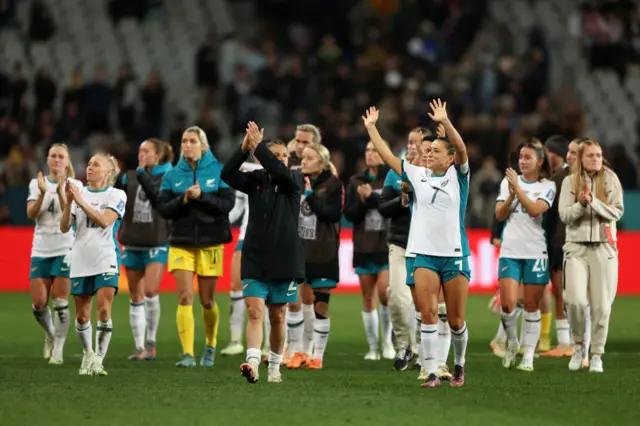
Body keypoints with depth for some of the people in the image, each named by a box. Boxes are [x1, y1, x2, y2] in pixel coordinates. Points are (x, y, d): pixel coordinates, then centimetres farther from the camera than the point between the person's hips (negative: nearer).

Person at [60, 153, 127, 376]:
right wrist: (68, 203, -14)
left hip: (106, 260, -4)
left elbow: (105, 220, -19)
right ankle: (87, 355, 26)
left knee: (104, 311, -15)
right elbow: (64, 227, 1)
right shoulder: (78, 192, 8)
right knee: (82, 316, 7)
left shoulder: (117, 195, -3)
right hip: (80, 261, 4)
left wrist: (81, 202, -22)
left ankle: (99, 359, -8)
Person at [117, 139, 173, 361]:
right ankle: (140, 348, 11)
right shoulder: (130, 176, 9)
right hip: (132, 244, 4)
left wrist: (143, 174, -15)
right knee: (135, 298, 5)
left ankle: (151, 342, -1)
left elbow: (159, 197, -18)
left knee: (150, 291, -16)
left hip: (157, 243, -4)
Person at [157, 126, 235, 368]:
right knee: (185, 298, -11)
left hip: (210, 243, -1)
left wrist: (201, 196, -21)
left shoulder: (219, 171, 0)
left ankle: (210, 348, 31)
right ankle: (187, 354, -14)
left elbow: (227, 203, -9)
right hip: (181, 244, 1)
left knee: (207, 301, 8)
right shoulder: (172, 175, 5)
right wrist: (183, 199, -17)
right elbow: (163, 209, 0)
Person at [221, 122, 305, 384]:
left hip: (284, 261, 0)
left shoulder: (294, 182, 2)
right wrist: (244, 148, -24)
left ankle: (274, 366, 23)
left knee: (277, 316, 9)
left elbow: (282, 173, -21)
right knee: (255, 312, -13)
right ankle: (253, 364, -24)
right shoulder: (255, 180, 4)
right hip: (255, 260, 0)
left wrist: (258, 146, -23)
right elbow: (227, 175, -12)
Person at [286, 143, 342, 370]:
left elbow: (334, 214, -15)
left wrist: (311, 196, -20)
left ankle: (318, 355, 10)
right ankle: (296, 351, 9)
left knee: (321, 305, 1)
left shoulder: (333, 184, -5)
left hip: (324, 253, -3)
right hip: (298, 250, 3)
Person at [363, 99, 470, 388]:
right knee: (428, 313, -12)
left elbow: (461, 149, -18)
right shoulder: (418, 176, 9)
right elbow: (387, 156, 11)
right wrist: (371, 127, 7)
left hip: (455, 255, -2)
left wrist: (445, 122, -31)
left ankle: (459, 366, 28)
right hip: (424, 254, 2)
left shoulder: (458, 176, 0)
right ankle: (432, 373, -11)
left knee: (456, 320, 5)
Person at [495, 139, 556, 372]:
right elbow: (499, 215, 4)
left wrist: (518, 189, -16)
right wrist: (511, 196, -11)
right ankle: (512, 343, 16)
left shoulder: (548, 186, 1)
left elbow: (535, 210, -15)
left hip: (536, 252, -2)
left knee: (532, 306, 2)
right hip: (510, 251, 2)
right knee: (508, 303, -10)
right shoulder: (508, 182, 9)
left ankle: (528, 356, 8)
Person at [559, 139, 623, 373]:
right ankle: (579, 345, 10)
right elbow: (564, 215, 0)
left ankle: (596, 354, 12)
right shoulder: (570, 181, 4)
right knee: (576, 300, -14)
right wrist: (581, 204, -17)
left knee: (601, 304, -1)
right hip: (577, 246, 0)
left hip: (604, 246, 0)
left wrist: (593, 202, -16)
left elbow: (617, 212, -3)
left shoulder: (610, 179, 3)